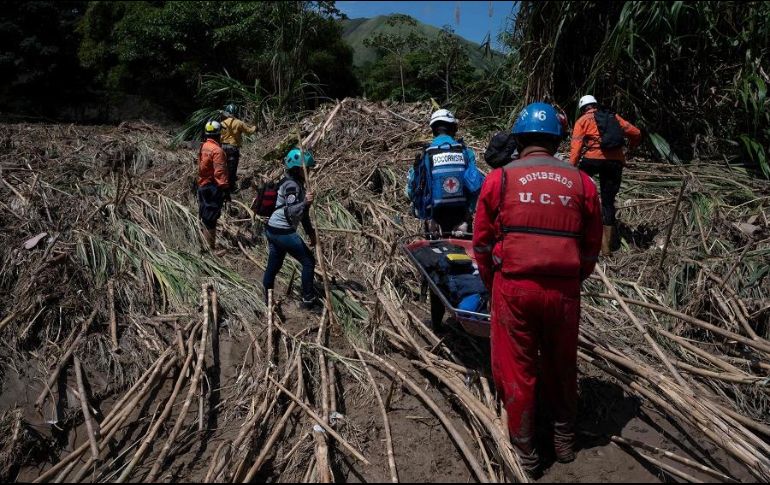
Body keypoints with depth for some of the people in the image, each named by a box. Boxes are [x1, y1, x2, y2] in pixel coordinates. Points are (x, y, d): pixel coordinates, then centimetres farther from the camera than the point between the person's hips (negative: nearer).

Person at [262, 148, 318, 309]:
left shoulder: (296, 183, 13)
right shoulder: (291, 185, -17)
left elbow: (303, 212, 18)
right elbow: (291, 212, -25)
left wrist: (310, 232, 18)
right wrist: (305, 202, -38)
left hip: (273, 230, 9)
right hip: (284, 233, -9)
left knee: (273, 266, 19)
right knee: (308, 262, 1)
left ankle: (267, 296, 32)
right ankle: (308, 299, 8)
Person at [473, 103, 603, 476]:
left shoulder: (499, 179, -1)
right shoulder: (582, 184, 4)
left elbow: (482, 243, 2)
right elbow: (591, 248, 8)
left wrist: (492, 285, 16)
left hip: (514, 288, -2)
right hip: (564, 291, 2)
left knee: (518, 370, 12)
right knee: (561, 367, 20)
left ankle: (526, 451, 25)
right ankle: (564, 439, 38)